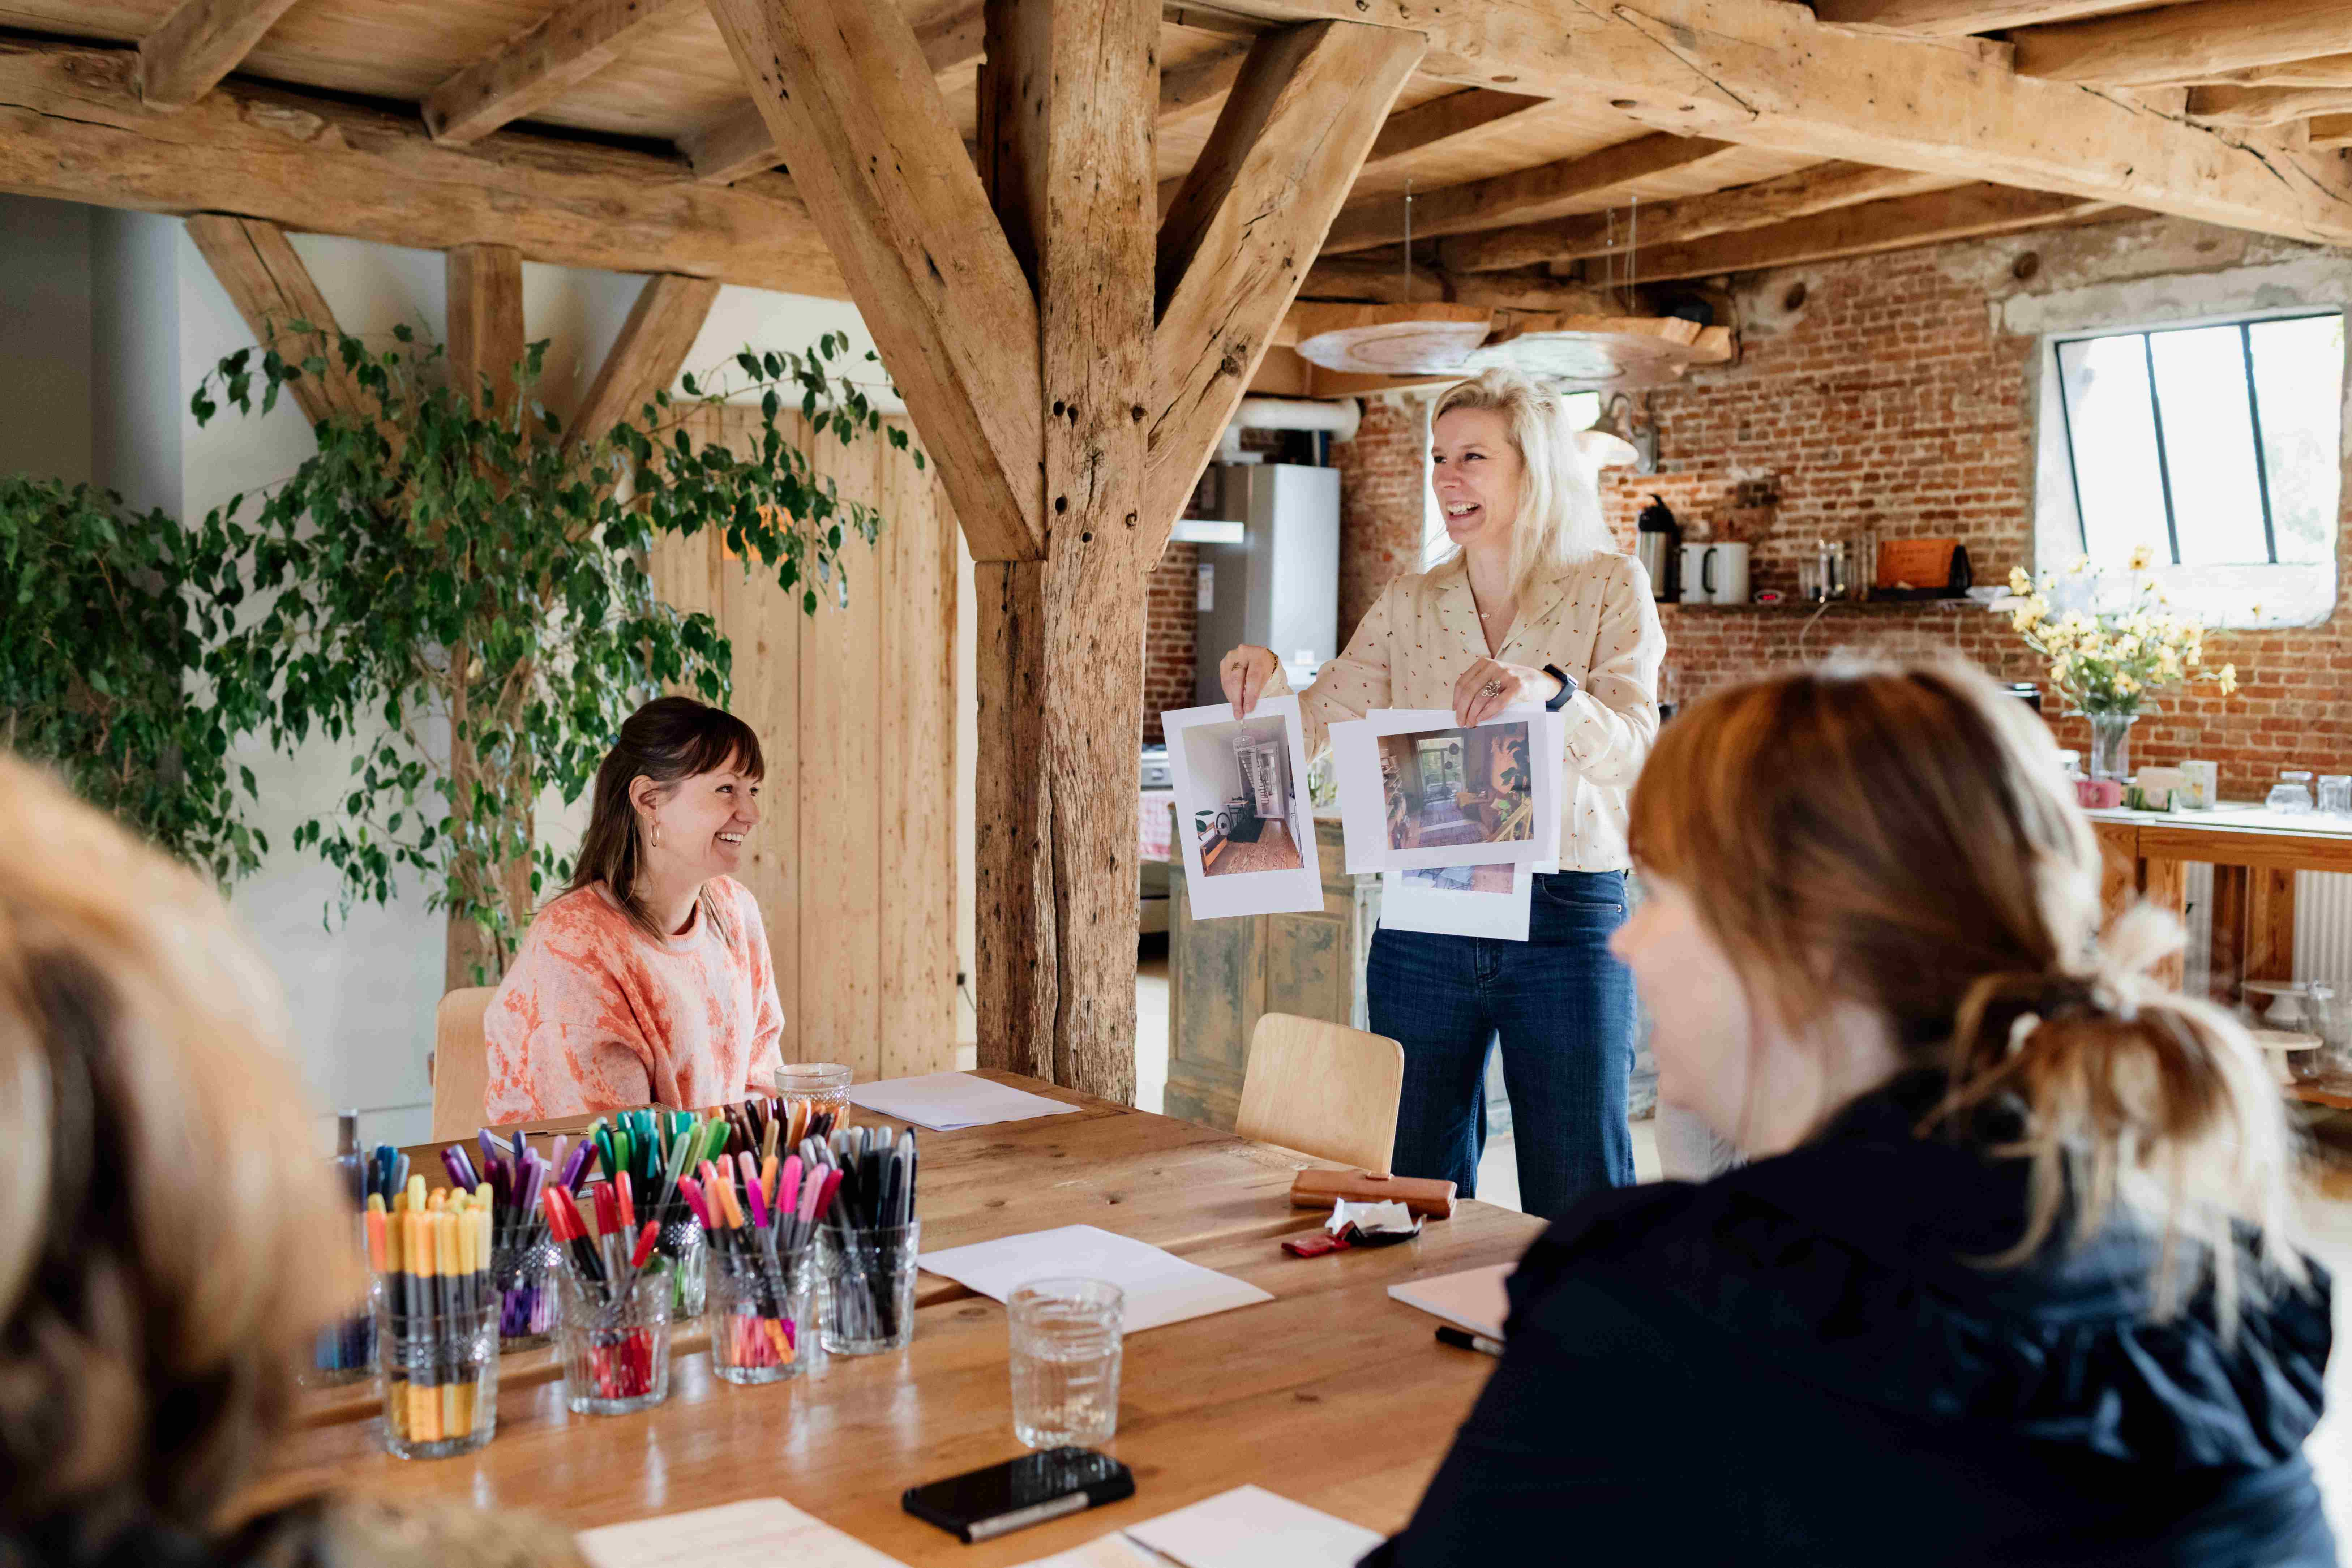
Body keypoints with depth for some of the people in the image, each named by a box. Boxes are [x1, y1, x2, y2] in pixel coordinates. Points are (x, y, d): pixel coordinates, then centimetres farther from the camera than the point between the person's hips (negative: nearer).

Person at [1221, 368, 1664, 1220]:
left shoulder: (1610, 588, -1)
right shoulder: (1408, 604, 9)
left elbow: (1631, 751, -14)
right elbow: (1316, 725, 5)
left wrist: (1550, 691, -34)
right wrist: (1264, 681, -16)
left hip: (1566, 921, -3)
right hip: (1423, 920, 3)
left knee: (1579, 1213, 3)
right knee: (1413, 1198, 12)